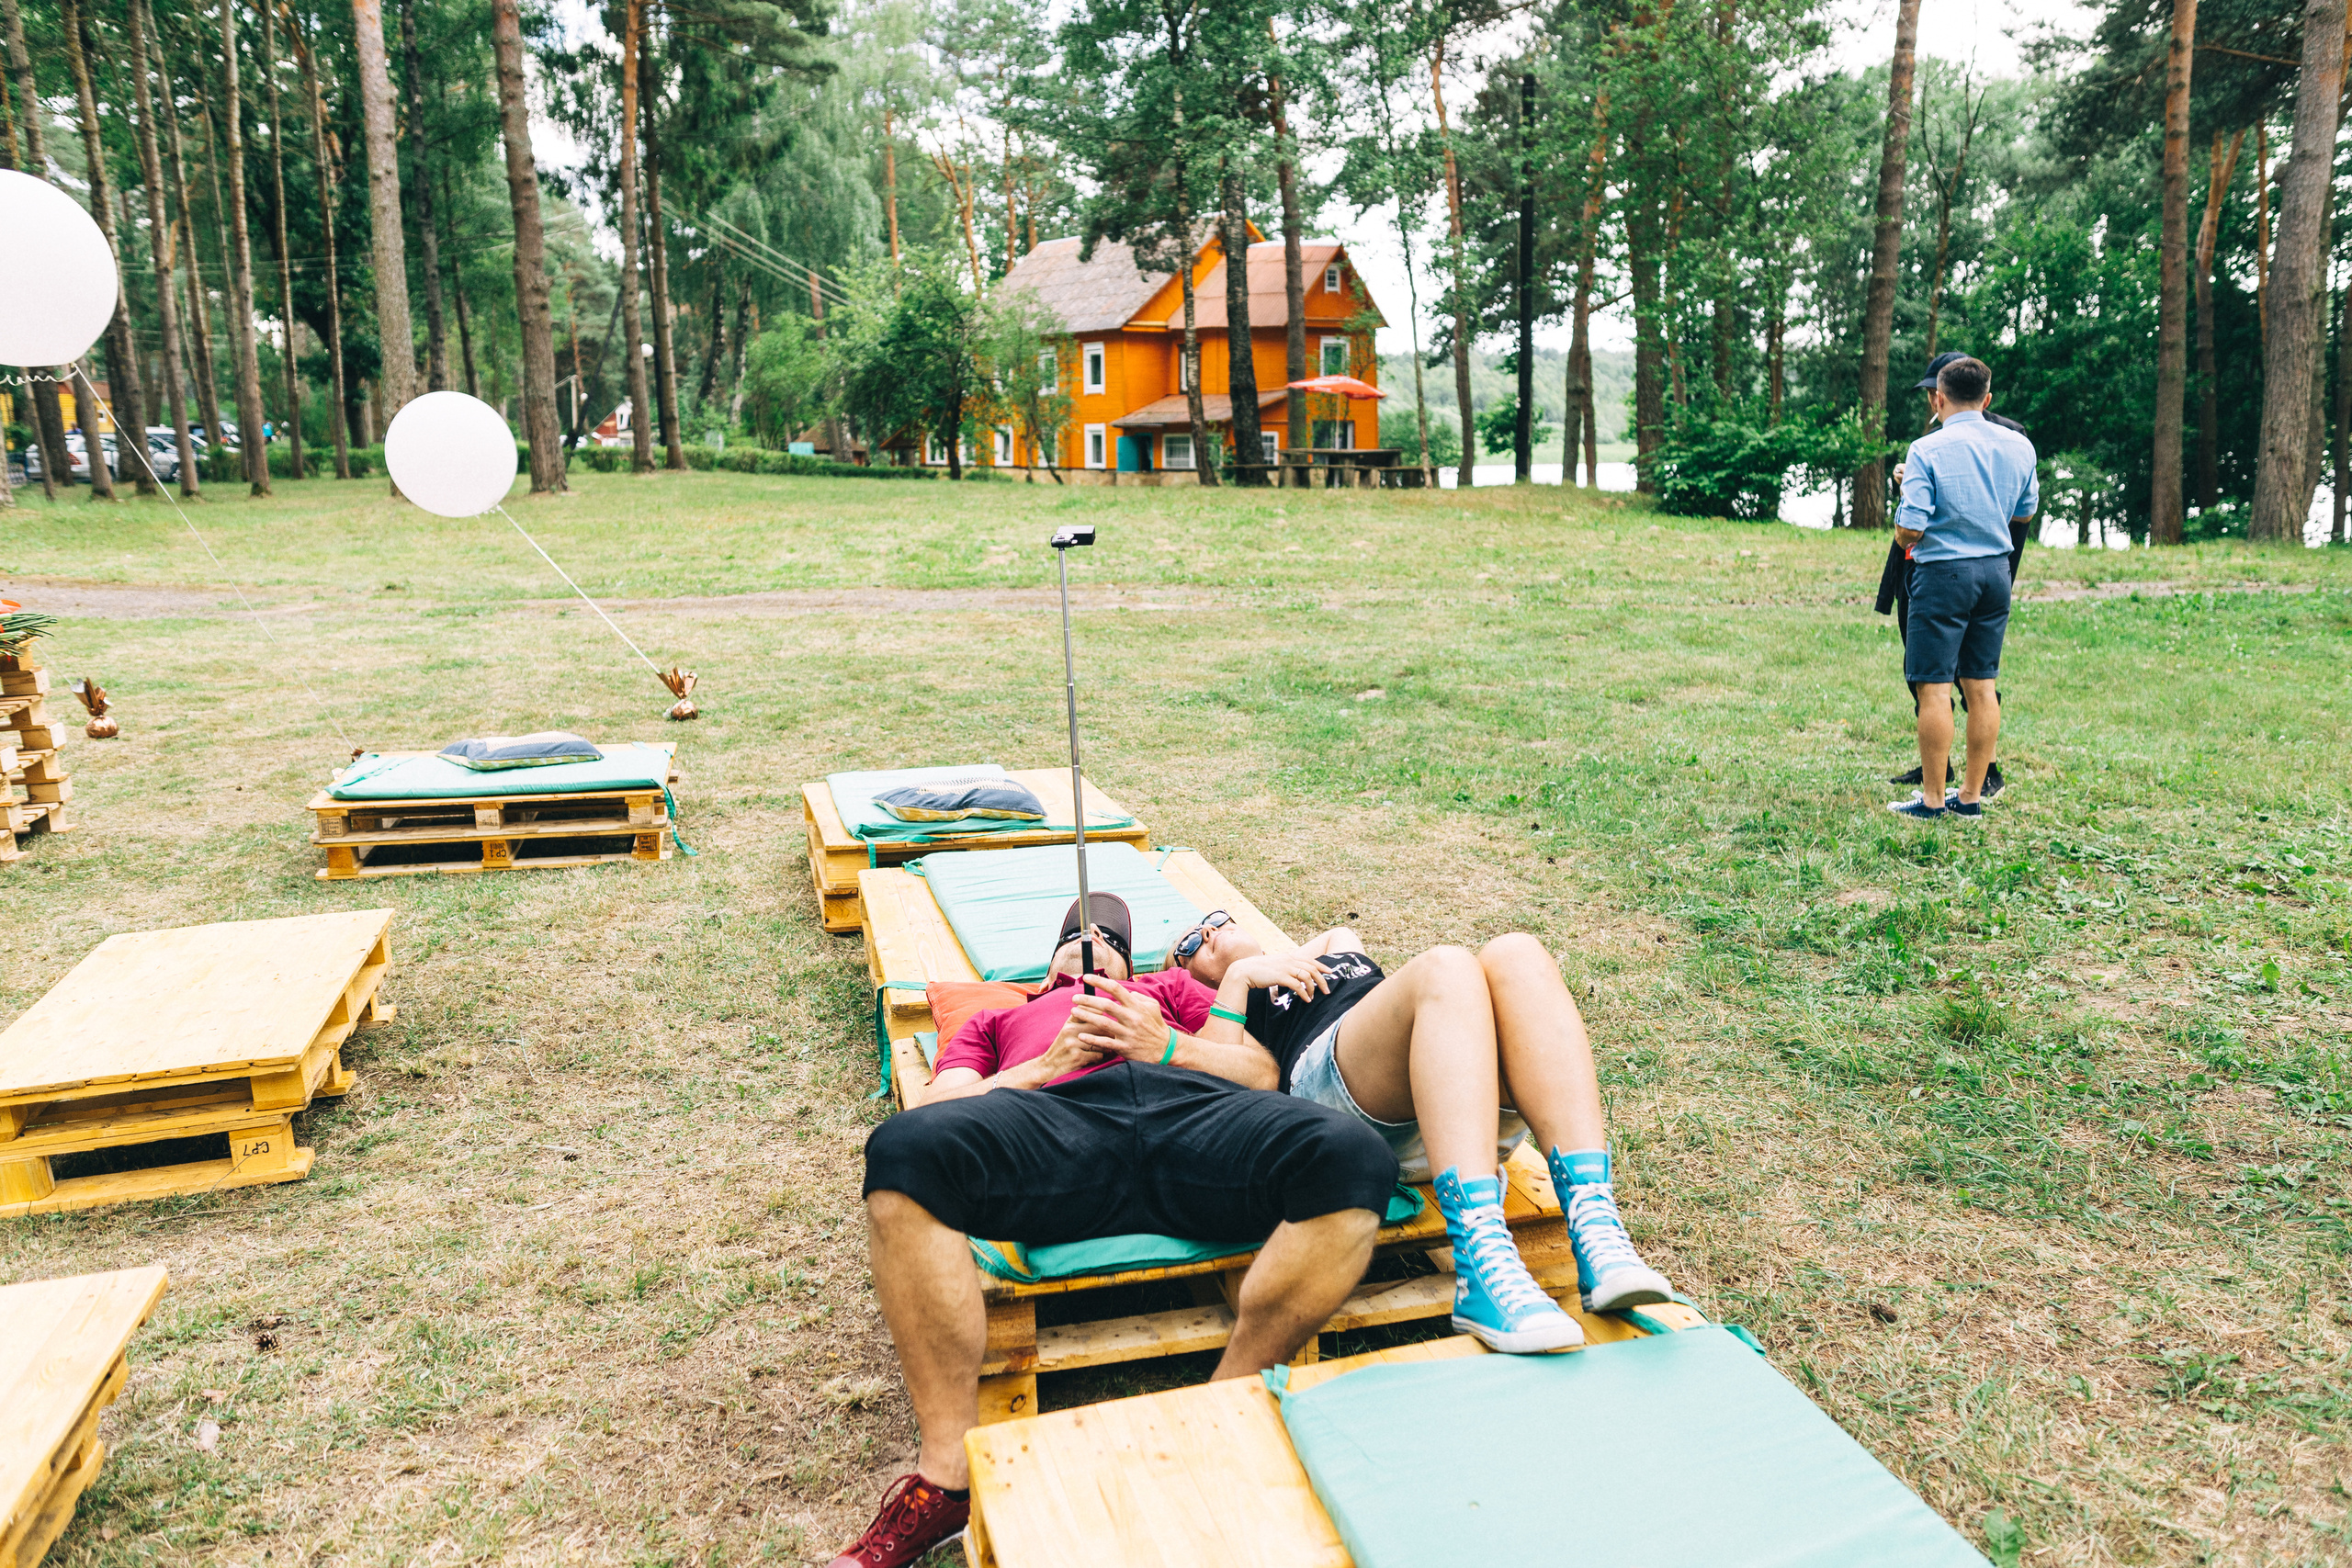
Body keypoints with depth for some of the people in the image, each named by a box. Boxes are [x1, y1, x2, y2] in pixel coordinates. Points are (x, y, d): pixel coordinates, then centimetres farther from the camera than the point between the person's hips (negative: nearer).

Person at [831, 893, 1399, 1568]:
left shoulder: (1170, 988, 42)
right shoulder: (994, 1021, 41)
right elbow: (938, 1106, 21)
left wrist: (1167, 1045, 8)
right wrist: (1048, 1064, 8)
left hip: (1191, 1104, 1)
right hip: (1057, 1115, 0)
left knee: (1354, 1159, -31)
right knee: (903, 1152, -34)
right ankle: (948, 1476, -21)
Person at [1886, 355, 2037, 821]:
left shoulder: (1927, 450, -13)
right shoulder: (2019, 446, 5)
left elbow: (1909, 528, -18)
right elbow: (2024, 513, 18)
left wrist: (1903, 540, 4)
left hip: (1943, 573, -6)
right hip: (1996, 571, 6)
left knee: (1934, 688, -1)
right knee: (1982, 686, 11)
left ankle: (1933, 800, 3)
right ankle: (1971, 796, 17)